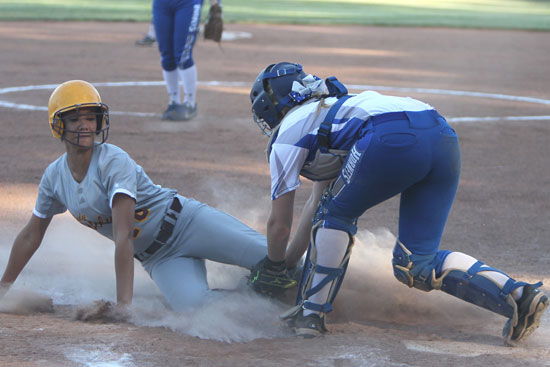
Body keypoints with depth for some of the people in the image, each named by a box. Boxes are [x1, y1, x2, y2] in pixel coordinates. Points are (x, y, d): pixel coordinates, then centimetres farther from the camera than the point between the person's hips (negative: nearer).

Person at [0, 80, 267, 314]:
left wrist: (124, 302, -35)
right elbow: (31, 236, 14)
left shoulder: (114, 163, -21)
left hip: (185, 223, -4)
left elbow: (123, 237, -29)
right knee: (192, 306, -25)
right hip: (158, 259, 5)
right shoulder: (55, 177, 0)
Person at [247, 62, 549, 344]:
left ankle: (311, 314, 13)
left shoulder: (287, 133, 21)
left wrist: (275, 267, 45)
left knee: (335, 215, 20)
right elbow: (317, 199, 52)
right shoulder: (333, 109, 43)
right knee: (415, 265, 11)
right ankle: (517, 295, -3)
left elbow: (279, 223, 26)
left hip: (392, 139, -7)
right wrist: (290, 260, 59)